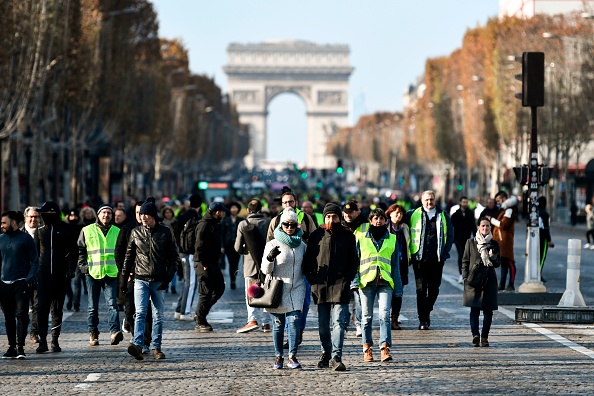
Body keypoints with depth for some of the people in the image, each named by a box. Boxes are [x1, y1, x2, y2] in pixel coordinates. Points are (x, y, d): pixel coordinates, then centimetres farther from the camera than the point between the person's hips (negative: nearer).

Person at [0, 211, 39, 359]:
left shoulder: (25, 238, -3)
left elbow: (35, 261, -1)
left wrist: (29, 279, -12)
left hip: (20, 283, -5)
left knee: (21, 315, -10)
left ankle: (20, 347, -10)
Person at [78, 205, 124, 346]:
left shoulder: (117, 232, 11)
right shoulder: (87, 231, 6)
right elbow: (80, 249, 9)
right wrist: (83, 265, -2)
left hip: (111, 273, 0)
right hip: (93, 273, 0)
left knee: (112, 303, -13)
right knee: (93, 306, 7)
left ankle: (115, 332, -21)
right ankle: (93, 333, 15)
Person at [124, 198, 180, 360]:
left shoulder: (165, 232, 1)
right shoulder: (136, 232, 7)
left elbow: (174, 257, 3)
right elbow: (129, 256, 15)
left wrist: (168, 277, -7)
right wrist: (125, 276, 11)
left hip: (159, 280, 0)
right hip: (140, 279, 0)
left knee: (158, 316, 6)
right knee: (140, 313, -14)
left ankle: (156, 348, 13)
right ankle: (137, 345, -26)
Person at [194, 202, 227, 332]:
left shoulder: (213, 224, 17)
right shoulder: (204, 225, -15)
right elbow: (200, 246, -20)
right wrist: (204, 265, -21)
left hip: (213, 263, 10)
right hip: (205, 264, -10)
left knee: (219, 288, 12)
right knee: (206, 293, -6)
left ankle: (201, 314, 20)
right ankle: (200, 322, 1)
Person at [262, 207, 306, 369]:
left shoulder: (301, 245, 9)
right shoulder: (272, 245, -1)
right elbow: (265, 270, -5)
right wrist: (270, 258, -23)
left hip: (296, 289, 2)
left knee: (294, 321, -10)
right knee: (278, 324, 3)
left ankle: (292, 356, -6)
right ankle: (278, 357, 13)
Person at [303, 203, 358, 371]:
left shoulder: (348, 236, 6)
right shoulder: (316, 235, 7)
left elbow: (354, 261, 10)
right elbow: (308, 260, 10)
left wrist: (348, 277, -2)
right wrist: (311, 278, 0)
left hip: (340, 285, -2)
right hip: (321, 286, 2)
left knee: (339, 322, -11)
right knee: (323, 324, 10)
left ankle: (336, 357, -16)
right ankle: (326, 353, 25)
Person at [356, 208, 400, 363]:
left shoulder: (392, 239, 13)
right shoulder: (361, 238, 10)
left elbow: (395, 265, 15)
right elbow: (355, 262, 10)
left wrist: (398, 288, 10)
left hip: (385, 282, 0)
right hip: (366, 282, 0)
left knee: (384, 315, -14)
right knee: (367, 317, 3)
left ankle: (385, 348, -18)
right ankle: (367, 348, 10)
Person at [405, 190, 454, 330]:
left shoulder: (443, 216, 9)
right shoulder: (413, 215, 5)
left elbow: (450, 235, 12)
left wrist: (444, 253, 3)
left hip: (437, 260, 2)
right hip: (419, 259, -2)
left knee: (434, 288, 6)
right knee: (421, 289, -4)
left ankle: (427, 311, 29)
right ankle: (423, 319, -1)